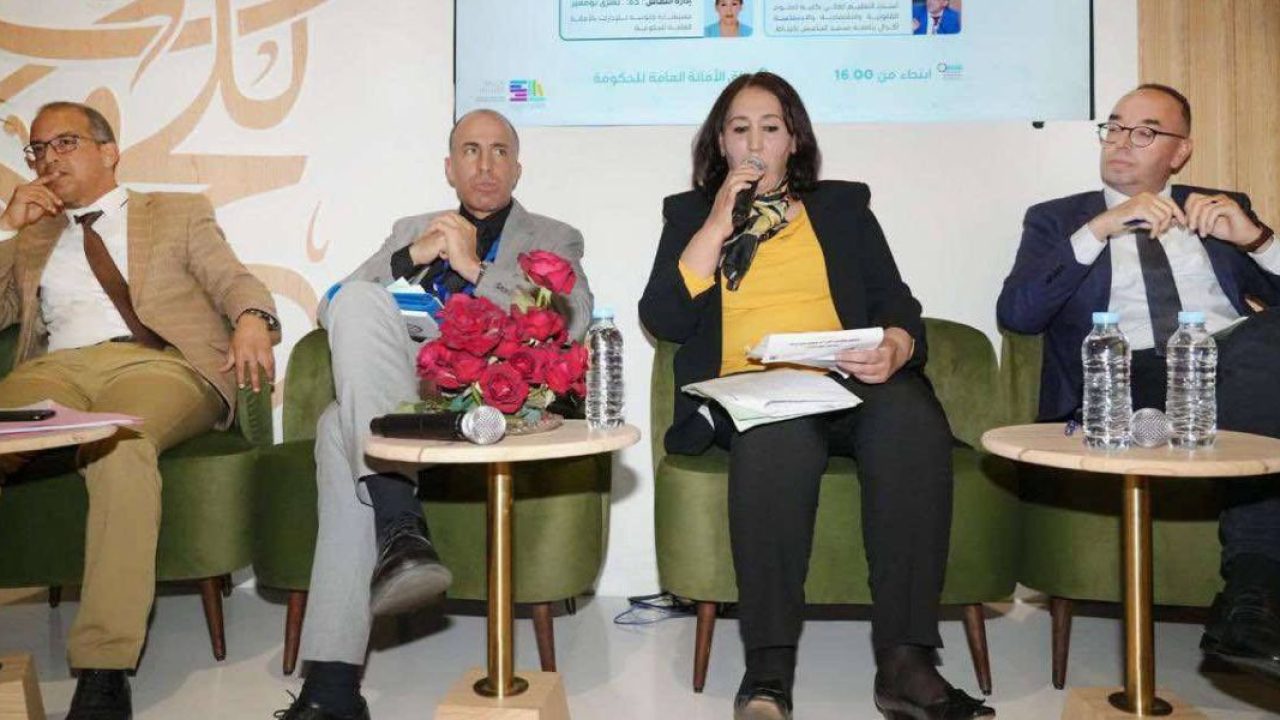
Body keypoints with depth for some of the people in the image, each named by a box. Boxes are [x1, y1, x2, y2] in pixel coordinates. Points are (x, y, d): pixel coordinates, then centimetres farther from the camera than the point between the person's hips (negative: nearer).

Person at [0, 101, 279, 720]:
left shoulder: (179, 213, 25)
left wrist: (251, 320, -14)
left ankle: (103, 670, -38)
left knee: (119, 445, -38)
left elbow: (234, 279, 10)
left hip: (159, 363, -3)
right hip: (56, 367, 3)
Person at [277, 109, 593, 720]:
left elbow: (573, 322, -2)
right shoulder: (411, 231, 29)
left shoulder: (553, 239, 20)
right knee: (358, 298, -29)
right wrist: (411, 258, 0)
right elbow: (332, 312, 15)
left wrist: (474, 267, -6)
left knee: (343, 429, -31)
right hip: (399, 392, 3)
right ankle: (399, 528, -39)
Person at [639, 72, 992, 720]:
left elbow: (896, 302, 13)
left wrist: (894, 349, -11)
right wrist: (719, 224, 1)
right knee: (780, 430, -38)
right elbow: (663, 321, 5)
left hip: (847, 386, 2)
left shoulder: (843, 206, 24)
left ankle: (905, 661, -32)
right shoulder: (690, 213, 21)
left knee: (911, 414, -33)